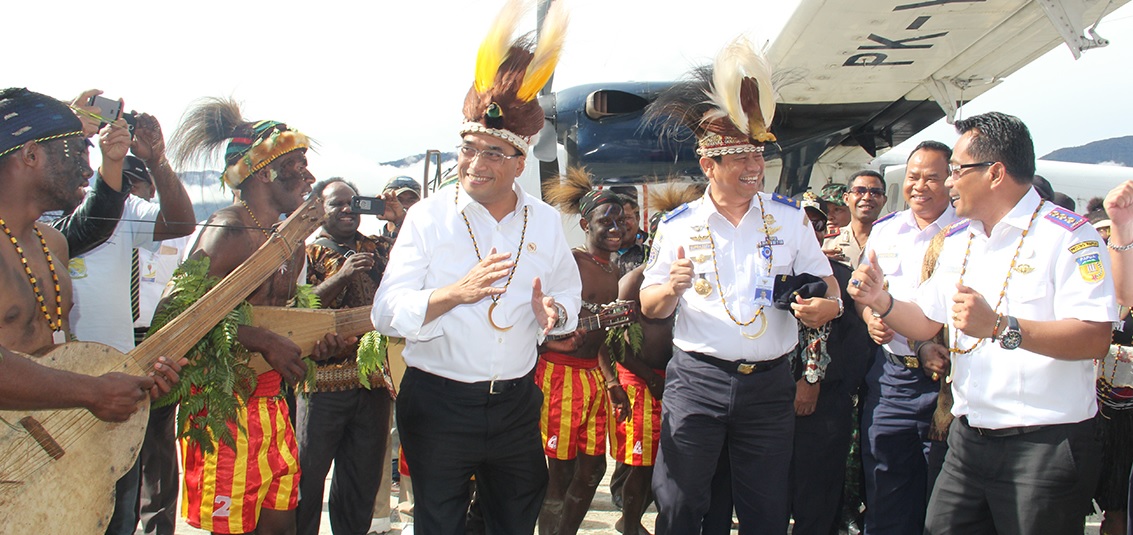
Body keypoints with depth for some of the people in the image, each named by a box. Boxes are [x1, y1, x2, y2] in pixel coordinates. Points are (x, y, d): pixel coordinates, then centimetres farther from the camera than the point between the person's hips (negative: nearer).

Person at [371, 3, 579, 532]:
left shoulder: (545, 221, 4)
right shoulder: (428, 217, -7)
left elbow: (569, 294, 8)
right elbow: (385, 313, -13)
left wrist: (552, 311, -16)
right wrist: (456, 292, -29)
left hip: (517, 404, 3)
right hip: (437, 403, -3)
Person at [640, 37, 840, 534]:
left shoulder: (788, 216, 5)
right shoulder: (677, 226, 2)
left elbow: (825, 283, 10)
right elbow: (649, 306, 6)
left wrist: (827, 305, -13)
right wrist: (671, 289, -17)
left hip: (769, 382, 1)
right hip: (695, 379, -1)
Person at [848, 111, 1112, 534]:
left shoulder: (1067, 236, -10)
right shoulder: (958, 238, 14)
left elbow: (1095, 338, -21)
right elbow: (925, 322, 18)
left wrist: (1000, 327, -29)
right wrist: (881, 301, -2)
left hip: (1046, 446, -6)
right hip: (969, 438, 6)